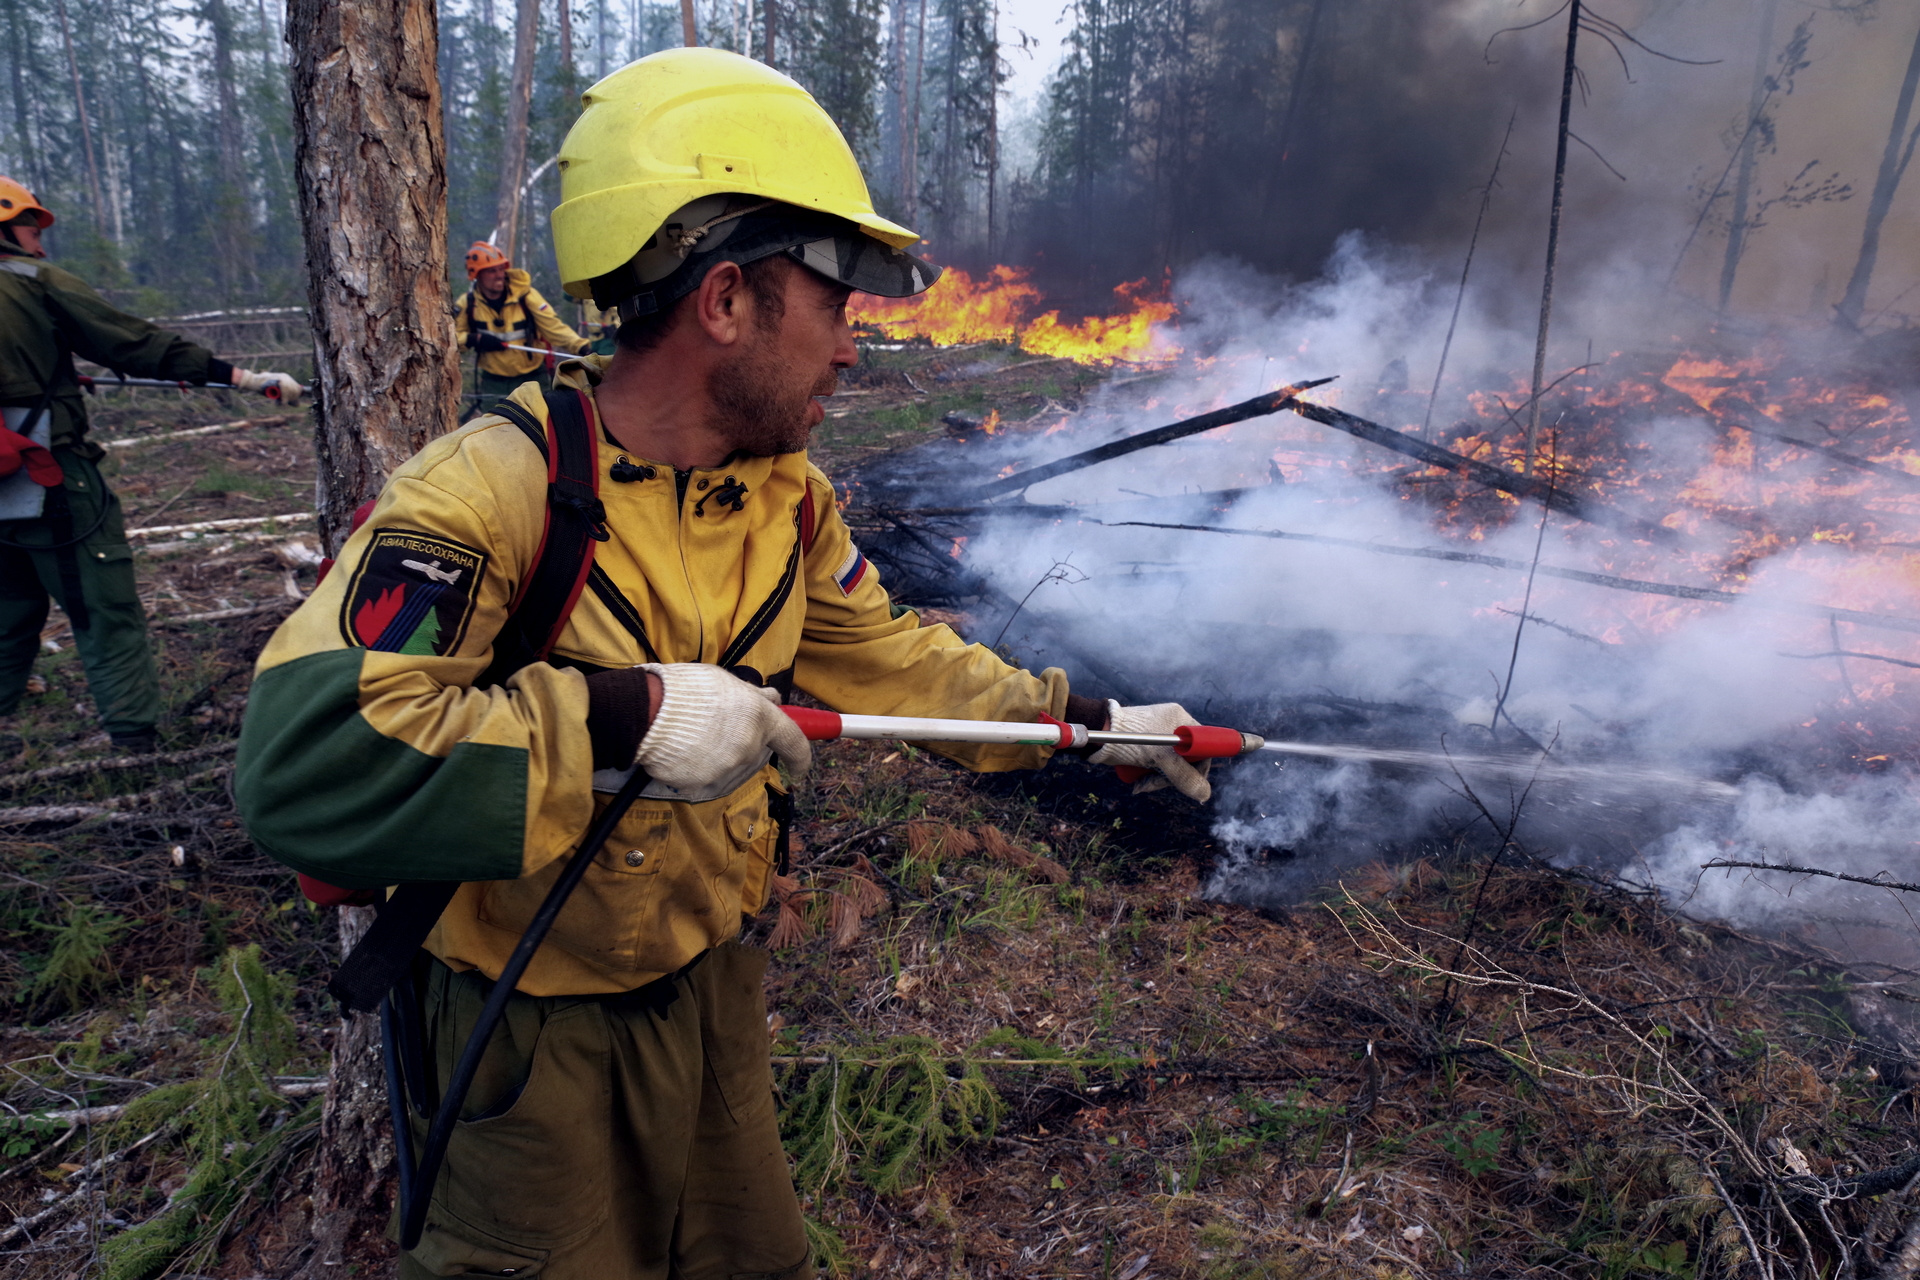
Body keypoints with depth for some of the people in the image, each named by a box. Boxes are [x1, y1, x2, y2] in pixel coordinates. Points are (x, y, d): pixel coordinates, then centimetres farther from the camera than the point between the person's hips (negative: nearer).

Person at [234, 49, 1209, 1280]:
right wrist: (621, 713, -40)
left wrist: (1098, 720, 4)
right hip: (549, 1030, -6)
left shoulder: (786, 493, -5)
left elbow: (892, 657, 4)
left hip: (719, 978, 7)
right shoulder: (491, 493, -29)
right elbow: (302, 762, -37)